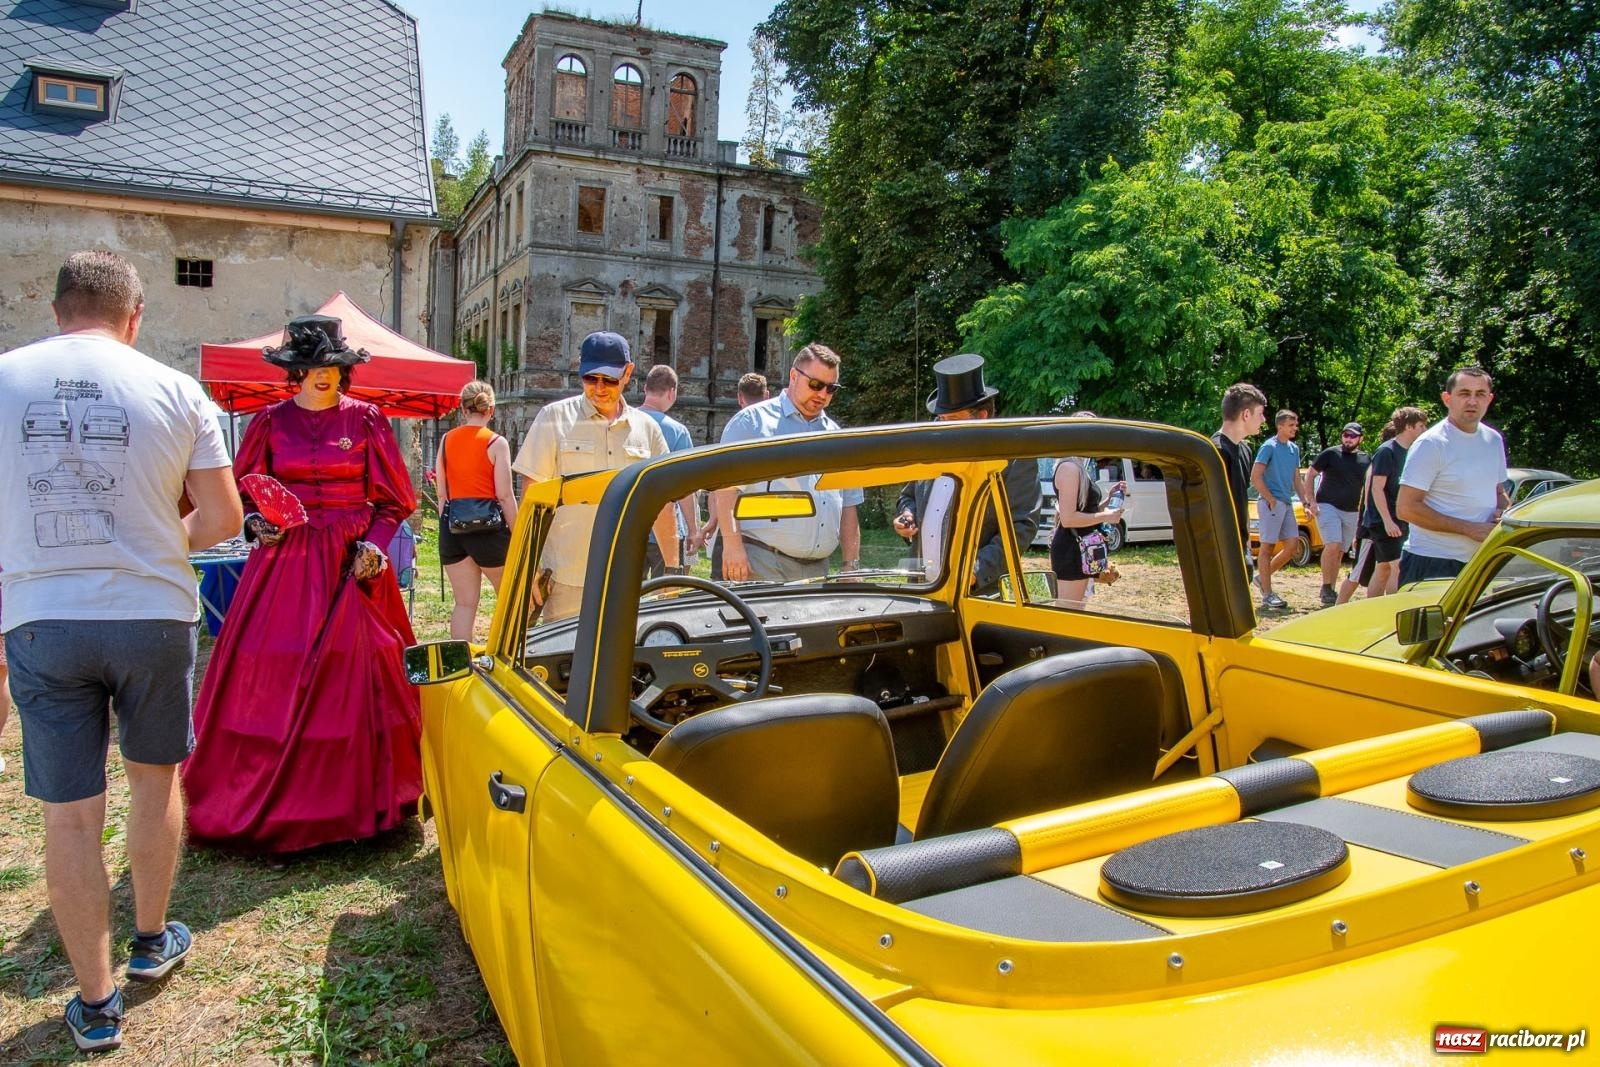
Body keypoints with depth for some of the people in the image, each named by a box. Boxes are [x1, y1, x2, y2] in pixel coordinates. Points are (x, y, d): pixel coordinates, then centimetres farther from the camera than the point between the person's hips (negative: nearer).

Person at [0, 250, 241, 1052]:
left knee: (70, 812, 8)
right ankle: (152, 942, 36)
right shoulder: (174, 390, -3)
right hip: (152, 616, 0)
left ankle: (95, 1005, 18)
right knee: (155, 778, 20)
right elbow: (222, 518, -2)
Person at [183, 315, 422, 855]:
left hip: (353, 563, -1)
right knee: (274, 675, -2)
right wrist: (255, 524, -6)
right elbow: (245, 493, 14)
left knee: (355, 671, -2)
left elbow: (392, 500, 5)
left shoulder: (366, 420, 4)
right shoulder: (271, 420, 7)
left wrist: (374, 545, -10)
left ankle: (360, 797, 9)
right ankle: (269, 799, 9)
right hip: (285, 559, 1)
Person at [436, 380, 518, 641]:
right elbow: (505, 495, -9)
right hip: (488, 525, -4)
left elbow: (442, 493, 8)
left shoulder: (446, 440, 6)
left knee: (464, 603, 9)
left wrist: (446, 528, 17)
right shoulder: (496, 443, -7)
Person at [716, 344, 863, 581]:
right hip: (761, 563, -5)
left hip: (817, 570, 5)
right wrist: (732, 545, -16)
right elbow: (724, 484, -6)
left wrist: (851, 566, 12)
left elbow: (848, 507, 20)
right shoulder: (753, 421, 2)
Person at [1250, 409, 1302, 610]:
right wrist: (1271, 499, -14)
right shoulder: (1269, 446, -9)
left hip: (1287, 503, 8)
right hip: (1271, 504, -8)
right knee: (1268, 547, -3)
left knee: (1291, 546, 6)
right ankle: (1267, 595, 0)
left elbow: (1296, 478, 20)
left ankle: (1263, 576, 21)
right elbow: (1255, 477, -15)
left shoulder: (1294, 448, 14)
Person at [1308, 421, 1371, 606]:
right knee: (1332, 546, -19)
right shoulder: (1330, 454, -2)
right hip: (1328, 507, -4)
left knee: (1340, 552, 8)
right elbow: (1309, 476, 2)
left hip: (1351, 513, 4)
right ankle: (1326, 587, -10)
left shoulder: (1366, 460, 9)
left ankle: (1331, 590, 16)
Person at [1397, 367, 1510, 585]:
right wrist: (1468, 528, -18)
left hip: (1480, 561, 7)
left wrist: (1503, 512, -1)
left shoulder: (1494, 440, 10)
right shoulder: (1431, 444, -12)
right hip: (1432, 564, -7)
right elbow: (1406, 507, -18)